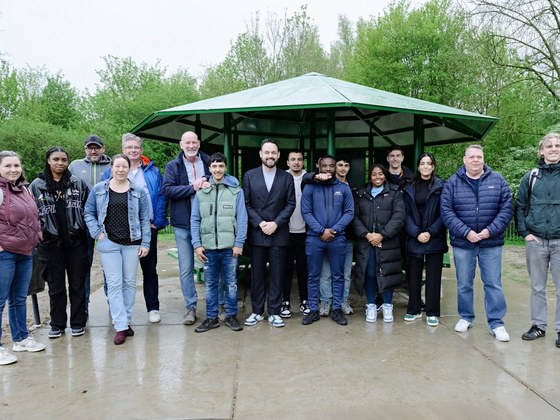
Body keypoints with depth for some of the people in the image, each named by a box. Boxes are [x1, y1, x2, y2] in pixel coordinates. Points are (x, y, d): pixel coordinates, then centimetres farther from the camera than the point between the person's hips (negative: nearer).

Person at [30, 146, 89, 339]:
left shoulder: (78, 183, 2)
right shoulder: (37, 185, 1)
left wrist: (85, 230, 0)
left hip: (76, 241, 0)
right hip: (50, 243, 0)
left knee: (77, 284, 8)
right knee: (55, 286, 11)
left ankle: (78, 323, 20)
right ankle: (57, 324, 24)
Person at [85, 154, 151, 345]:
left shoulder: (139, 191, 2)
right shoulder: (99, 189, 3)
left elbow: (145, 219, 2)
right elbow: (89, 213, 8)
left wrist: (145, 243, -2)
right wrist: (97, 233, -4)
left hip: (132, 243, 1)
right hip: (108, 243, 0)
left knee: (129, 282, 8)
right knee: (114, 284, -2)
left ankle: (125, 320, 22)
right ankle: (121, 326, 1)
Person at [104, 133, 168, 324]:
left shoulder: (153, 172, 7)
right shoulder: (112, 171, 6)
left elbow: (161, 197, 3)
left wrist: (158, 221, -6)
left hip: (147, 228, 0)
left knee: (150, 269, 7)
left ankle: (153, 308, 17)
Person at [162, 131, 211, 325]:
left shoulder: (209, 163, 7)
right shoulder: (173, 166, 5)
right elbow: (167, 189, -8)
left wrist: (210, 185, -11)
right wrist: (193, 187, -14)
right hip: (183, 224, 0)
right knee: (186, 269, 4)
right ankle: (191, 307, 16)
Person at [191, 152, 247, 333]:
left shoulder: (236, 190, 1)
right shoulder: (201, 192, 6)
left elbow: (242, 218, -2)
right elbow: (195, 220, 6)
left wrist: (239, 243, -8)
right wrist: (197, 244, -2)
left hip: (229, 246, -1)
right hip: (208, 247, 2)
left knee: (231, 283, 8)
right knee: (210, 284, 10)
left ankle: (231, 316, 22)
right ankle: (211, 317, 22)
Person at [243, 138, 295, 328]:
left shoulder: (286, 177, 5)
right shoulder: (249, 175, 4)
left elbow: (291, 204, 1)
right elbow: (246, 203, 1)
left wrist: (276, 223, -10)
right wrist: (259, 223, -10)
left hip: (279, 233, 0)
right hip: (256, 233, 0)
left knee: (277, 275, 5)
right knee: (257, 274, 7)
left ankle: (274, 312, 15)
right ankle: (257, 311, 18)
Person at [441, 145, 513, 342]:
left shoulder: (498, 181, 3)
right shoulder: (453, 183, 1)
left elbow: (506, 209, -2)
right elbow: (447, 211, -5)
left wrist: (490, 231, -13)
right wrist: (466, 232, -14)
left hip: (491, 243, 0)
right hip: (462, 243, 0)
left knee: (493, 284, 4)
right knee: (464, 284, 11)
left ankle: (497, 323, 15)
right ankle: (466, 317, 27)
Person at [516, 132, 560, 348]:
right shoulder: (531, 177, 5)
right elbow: (520, 207, 9)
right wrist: (524, 232, 0)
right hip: (536, 241, 2)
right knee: (537, 287, 11)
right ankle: (538, 325, 23)